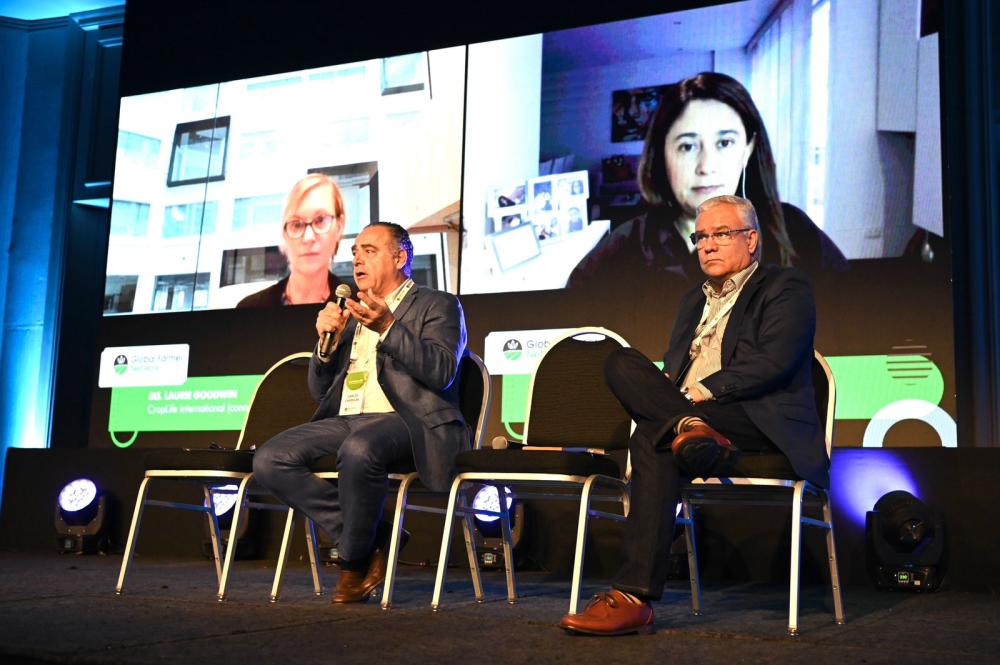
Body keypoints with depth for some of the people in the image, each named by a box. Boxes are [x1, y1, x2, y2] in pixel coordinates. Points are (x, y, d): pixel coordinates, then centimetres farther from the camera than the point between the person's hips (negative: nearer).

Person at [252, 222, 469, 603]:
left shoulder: (437, 306, 9)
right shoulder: (353, 316, 26)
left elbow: (442, 372, -9)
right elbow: (320, 392, 23)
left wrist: (387, 327, -18)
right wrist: (327, 341, 5)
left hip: (404, 421, -6)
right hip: (345, 421, 7)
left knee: (358, 449, -39)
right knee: (269, 460, -17)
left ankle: (354, 560, -14)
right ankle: (374, 538, -11)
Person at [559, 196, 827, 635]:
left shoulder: (786, 289, 8)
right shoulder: (694, 300, 29)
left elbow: (773, 361, -10)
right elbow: (673, 368, 22)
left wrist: (705, 391, -16)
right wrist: (678, 401, -2)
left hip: (762, 424, -6)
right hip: (689, 411, 7)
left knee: (652, 439, -30)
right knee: (622, 364, -22)